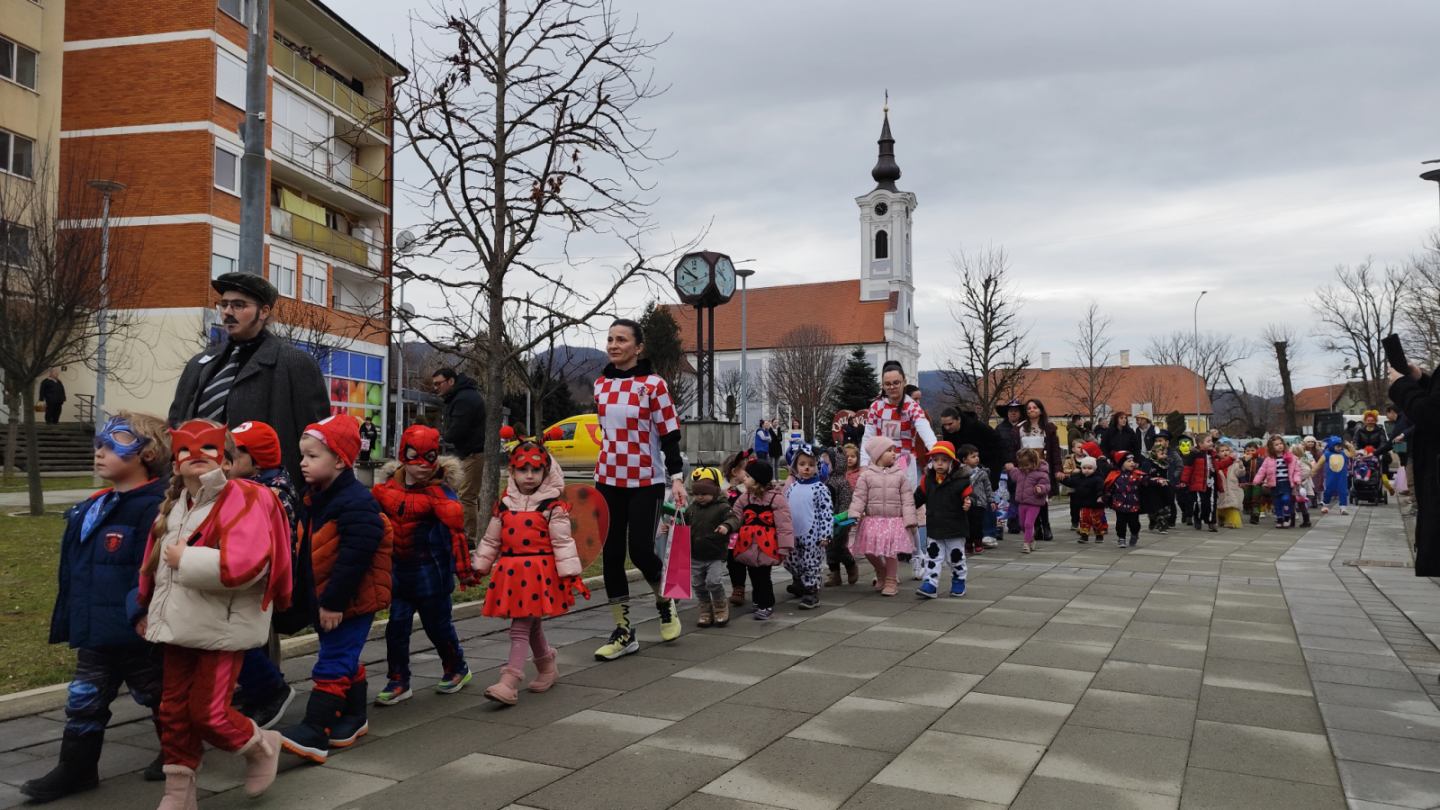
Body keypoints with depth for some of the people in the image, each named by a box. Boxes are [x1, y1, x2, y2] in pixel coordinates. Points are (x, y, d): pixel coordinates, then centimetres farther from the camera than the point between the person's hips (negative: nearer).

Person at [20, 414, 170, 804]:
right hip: (94, 633, 8)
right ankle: (76, 768, 27)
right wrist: (66, 622, 15)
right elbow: (73, 574, 15)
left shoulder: (153, 508, -21)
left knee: (158, 695, 12)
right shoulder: (89, 510, 8)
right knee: (84, 701, 13)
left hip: (139, 634, -8)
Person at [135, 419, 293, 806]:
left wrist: (185, 560, -21)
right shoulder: (174, 505, 10)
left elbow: (242, 565, -31)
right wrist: (148, 610, 27)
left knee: (208, 711, -5)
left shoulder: (244, 500, -17)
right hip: (180, 626, 8)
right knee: (174, 711, 12)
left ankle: (262, 746, 24)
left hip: (224, 628, -8)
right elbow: (155, 561, 23)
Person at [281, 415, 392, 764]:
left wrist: (333, 602, -23)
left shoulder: (357, 503, -23)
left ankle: (314, 734, -7)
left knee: (332, 665, -8)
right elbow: (306, 552, 17)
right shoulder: (313, 499, 8)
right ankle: (354, 717, 34)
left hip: (352, 600, -9)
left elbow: (354, 558, -26)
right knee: (346, 660, 20)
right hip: (326, 598, 9)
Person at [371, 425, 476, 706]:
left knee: (438, 624, 9)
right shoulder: (388, 487, 2)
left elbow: (456, 530, -17)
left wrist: (464, 569, -19)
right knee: (396, 626, 5)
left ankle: (457, 669, 32)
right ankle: (398, 682, 18)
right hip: (398, 569, 5)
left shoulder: (439, 491, -14)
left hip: (431, 570, -4)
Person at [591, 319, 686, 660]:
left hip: (646, 481, -5)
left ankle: (666, 603, 23)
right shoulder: (601, 384, 8)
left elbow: (669, 434, -8)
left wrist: (676, 477, -15)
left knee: (640, 551, -9)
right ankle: (623, 632, 14)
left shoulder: (653, 384, -8)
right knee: (611, 555, 4)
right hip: (608, 480, 5)